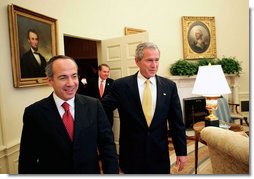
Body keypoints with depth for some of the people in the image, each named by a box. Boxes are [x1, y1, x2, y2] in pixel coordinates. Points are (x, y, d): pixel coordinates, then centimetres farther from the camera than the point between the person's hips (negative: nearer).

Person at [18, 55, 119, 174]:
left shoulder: (94, 105, -10)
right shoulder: (34, 113, -13)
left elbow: (107, 143, -7)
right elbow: (28, 159, -8)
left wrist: (111, 172, -13)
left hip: (90, 171, 2)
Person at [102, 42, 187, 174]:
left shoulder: (169, 86, -3)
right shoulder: (121, 85, -9)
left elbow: (177, 122, 1)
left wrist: (181, 152, 4)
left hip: (160, 155, 2)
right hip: (131, 154, -1)